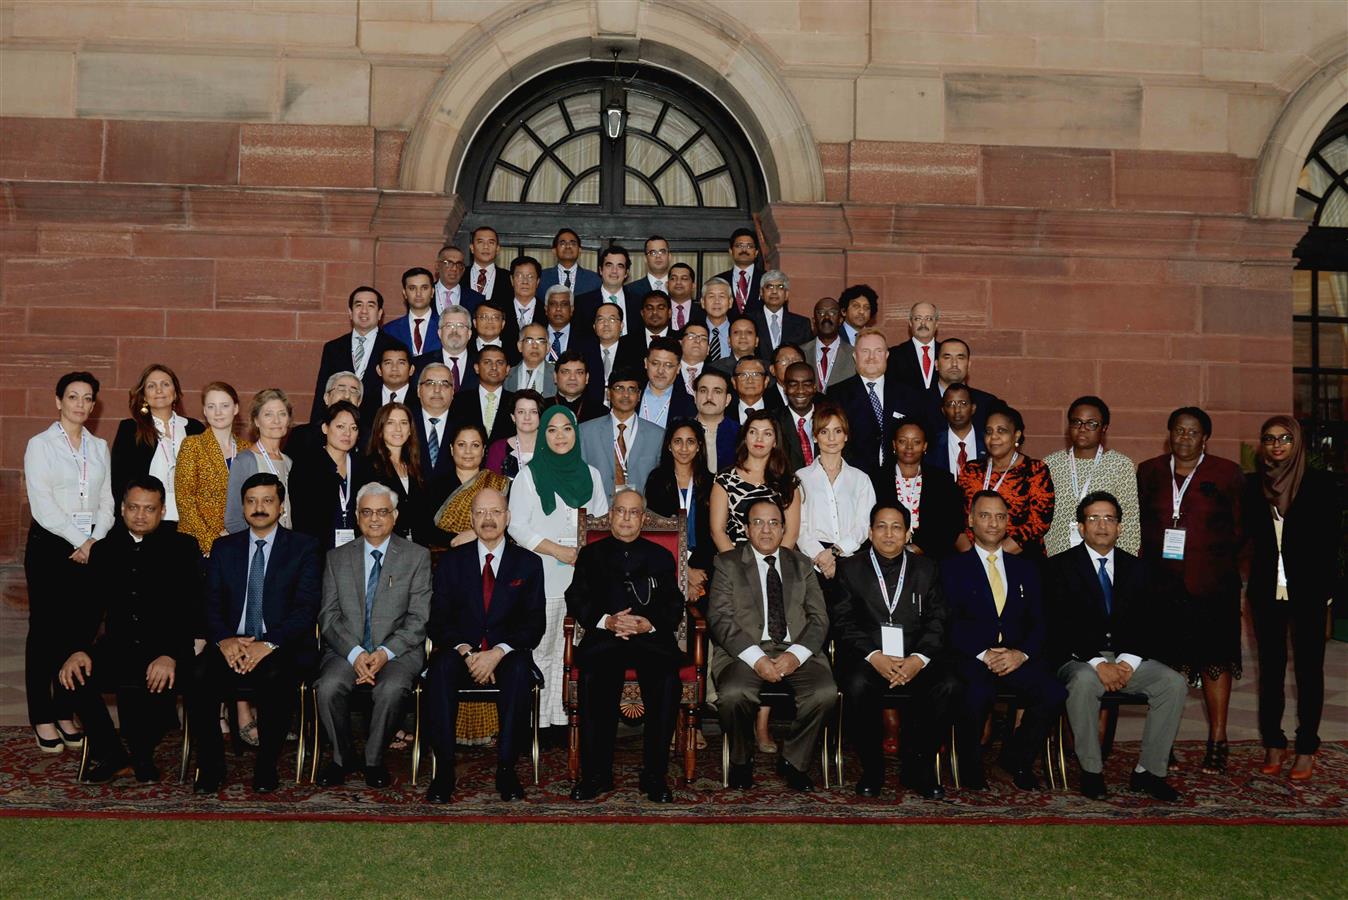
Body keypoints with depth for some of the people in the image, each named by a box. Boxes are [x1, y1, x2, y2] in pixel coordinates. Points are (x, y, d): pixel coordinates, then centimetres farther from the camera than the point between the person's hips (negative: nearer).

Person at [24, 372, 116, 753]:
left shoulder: (100, 447, 12)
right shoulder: (40, 445, -2)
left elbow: (107, 502, 8)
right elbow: (42, 506, -10)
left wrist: (96, 540, -7)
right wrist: (79, 541, -14)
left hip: (91, 547, 4)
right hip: (50, 545, -4)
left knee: (77, 629, 4)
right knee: (44, 629, 0)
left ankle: (65, 713, 12)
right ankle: (42, 718, 6)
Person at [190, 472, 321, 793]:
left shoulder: (304, 547, 6)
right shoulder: (223, 548, 17)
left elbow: (306, 608, -5)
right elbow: (211, 604, 9)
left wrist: (269, 645, -19)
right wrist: (224, 640, -12)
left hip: (282, 648, -3)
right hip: (231, 646, 3)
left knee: (274, 678, -35)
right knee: (199, 676, -28)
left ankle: (266, 767, -16)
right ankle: (211, 767, -10)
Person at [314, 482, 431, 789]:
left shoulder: (417, 556, 6)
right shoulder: (337, 558, 13)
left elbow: (419, 619, -1)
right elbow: (328, 616, 4)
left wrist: (385, 653, -16)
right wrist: (355, 653, -13)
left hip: (398, 651, -2)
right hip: (346, 650, 2)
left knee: (392, 689, -34)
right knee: (327, 687, -29)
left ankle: (374, 761, -9)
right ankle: (342, 757, -3)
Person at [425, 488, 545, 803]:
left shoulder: (528, 563, 9)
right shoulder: (452, 561, 12)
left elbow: (534, 624, 1)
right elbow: (438, 621, 4)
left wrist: (498, 652, -16)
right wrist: (466, 651, -15)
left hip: (507, 656, -1)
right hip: (460, 653, 1)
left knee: (519, 670, -35)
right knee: (441, 667, -33)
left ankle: (506, 768, -29)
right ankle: (444, 770, -30)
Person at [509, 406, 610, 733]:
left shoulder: (591, 475, 12)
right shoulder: (529, 475, 1)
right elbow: (518, 526, -5)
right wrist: (559, 550, -13)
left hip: (583, 576, 3)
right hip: (544, 577, -3)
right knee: (541, 650, -2)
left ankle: (566, 715, 11)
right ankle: (538, 721, 4)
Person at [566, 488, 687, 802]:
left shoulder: (660, 556, 20)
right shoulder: (591, 554, 19)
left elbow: (674, 605, 10)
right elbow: (576, 600, 8)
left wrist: (650, 623, -11)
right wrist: (606, 621, -11)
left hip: (651, 635, 0)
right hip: (604, 635, 0)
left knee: (667, 681, -30)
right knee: (593, 679, -32)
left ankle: (655, 774, -21)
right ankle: (596, 773, -22)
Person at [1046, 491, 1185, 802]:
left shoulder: (1135, 568, 13)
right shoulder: (1060, 566, 0)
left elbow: (1147, 624, 6)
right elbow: (1059, 626, -9)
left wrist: (1128, 661, -13)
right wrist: (1097, 663, -21)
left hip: (1127, 658, 4)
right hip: (1079, 660, -4)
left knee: (1174, 682, -21)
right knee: (1084, 681, -37)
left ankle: (1149, 770, -11)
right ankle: (1091, 771, -21)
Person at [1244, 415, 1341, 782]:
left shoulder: (1320, 483, -1)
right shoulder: (1252, 485, 6)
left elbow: (1332, 536, -2)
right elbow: (1246, 533, 7)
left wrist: (1322, 583, -8)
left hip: (1308, 590, -2)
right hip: (1267, 590, 3)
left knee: (1309, 666, 3)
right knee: (1271, 666, 8)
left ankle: (1307, 748, 11)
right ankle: (1274, 744, 17)